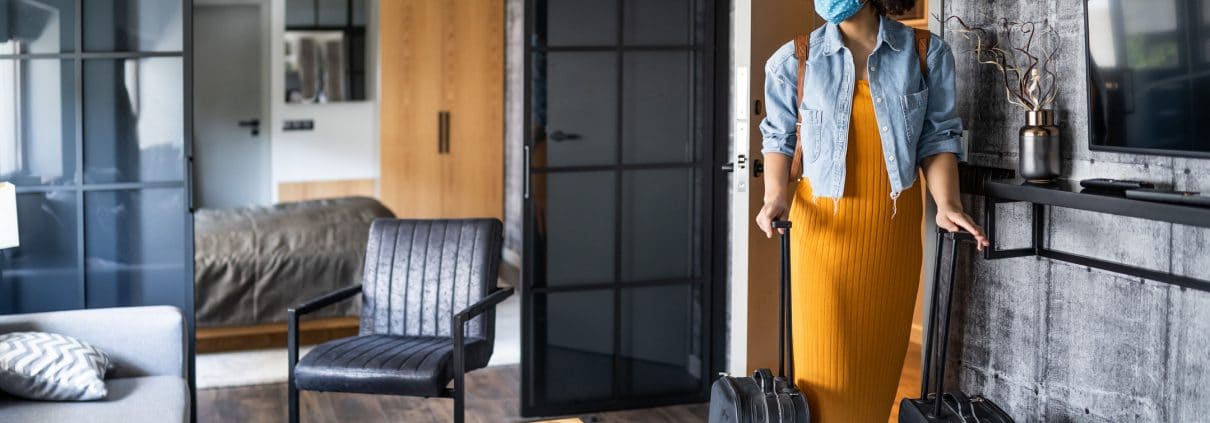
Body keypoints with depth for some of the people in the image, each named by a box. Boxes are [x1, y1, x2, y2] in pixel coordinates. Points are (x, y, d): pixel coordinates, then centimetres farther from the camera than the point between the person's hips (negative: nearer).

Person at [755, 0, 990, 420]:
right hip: (823, 222, -1)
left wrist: (946, 203, -11)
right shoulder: (794, 60, -2)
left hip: (894, 225, 1)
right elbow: (779, 137, 6)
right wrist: (775, 196, -10)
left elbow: (937, 137, 3)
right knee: (825, 360, -2)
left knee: (882, 354, 6)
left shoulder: (928, 53, 0)